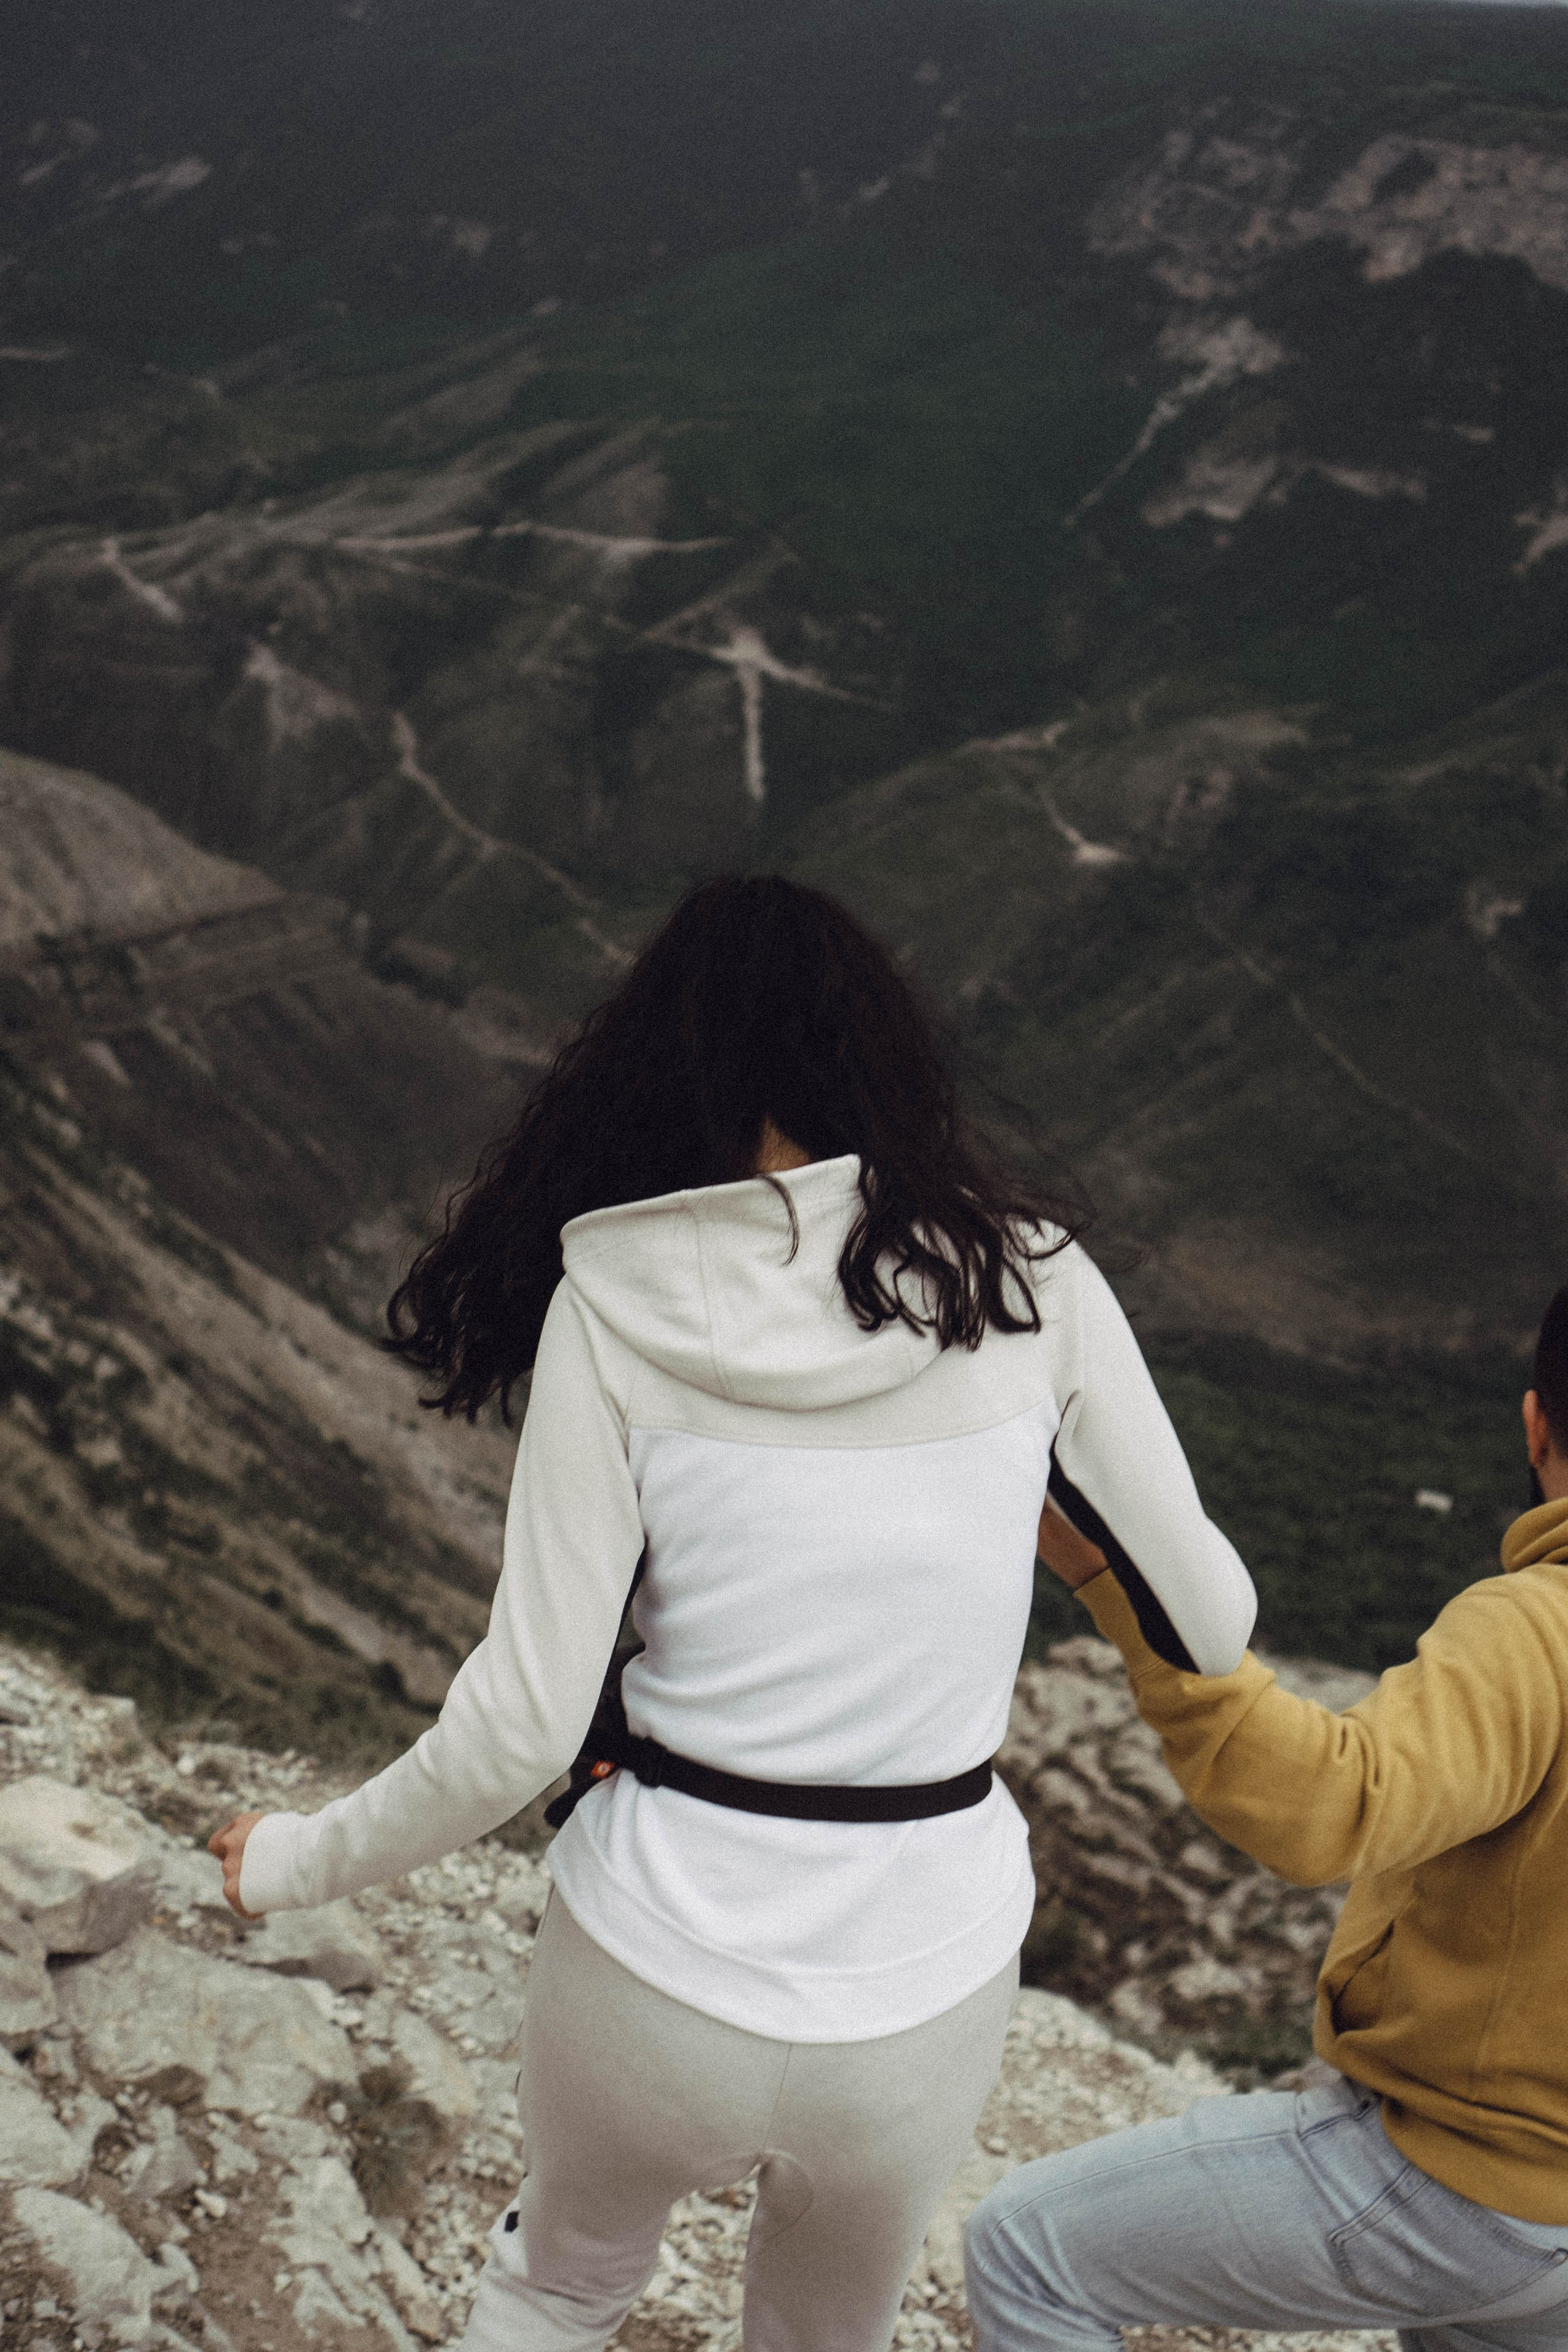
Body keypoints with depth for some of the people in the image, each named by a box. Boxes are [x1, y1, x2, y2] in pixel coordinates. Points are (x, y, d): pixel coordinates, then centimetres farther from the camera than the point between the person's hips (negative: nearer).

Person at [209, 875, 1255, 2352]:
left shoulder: (615, 1304, -12)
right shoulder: (1029, 1278, -8)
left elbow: (522, 1725, -13)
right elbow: (1211, 1628, -1)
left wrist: (297, 1866, 4)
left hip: (655, 1979, -1)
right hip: (925, 1993, 2)